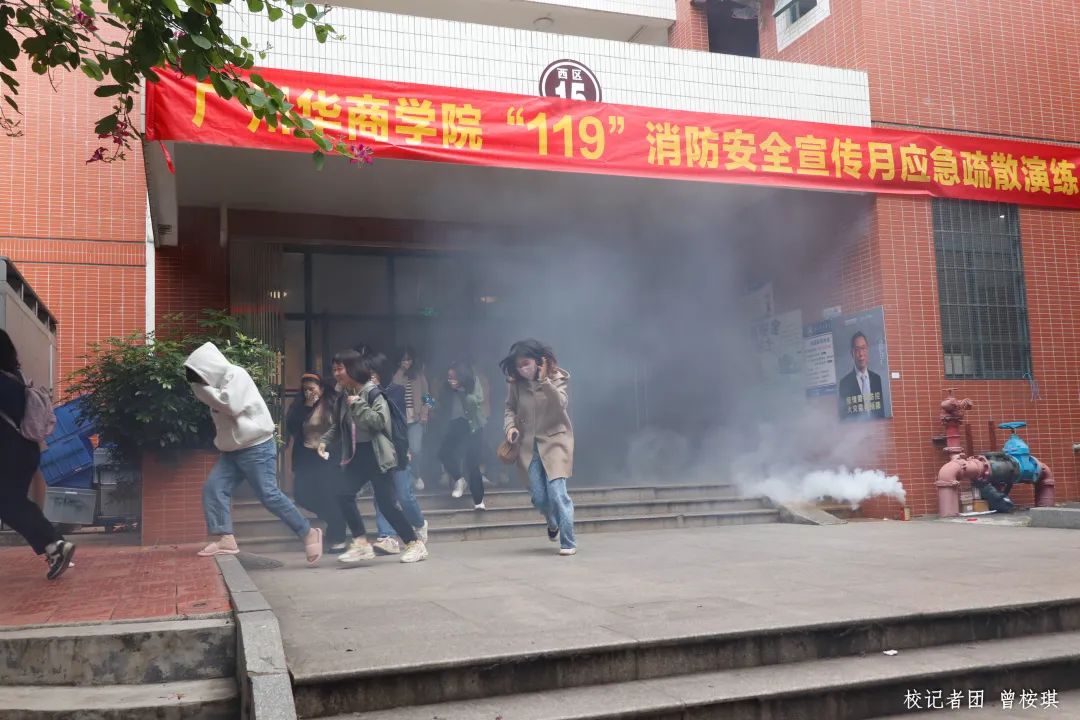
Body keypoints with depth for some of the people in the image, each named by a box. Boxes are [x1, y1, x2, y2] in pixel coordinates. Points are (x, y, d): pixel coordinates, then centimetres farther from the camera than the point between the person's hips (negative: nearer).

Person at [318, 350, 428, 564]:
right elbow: (338, 426, 19)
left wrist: (358, 405, -21)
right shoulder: (344, 397, 10)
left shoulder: (372, 392, -12)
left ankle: (415, 544, 6)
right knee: (343, 495, -4)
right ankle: (361, 543, 5)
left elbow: (380, 421, -22)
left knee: (387, 503, -6)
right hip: (356, 455, 7)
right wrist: (325, 440, 4)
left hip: (376, 455, -7)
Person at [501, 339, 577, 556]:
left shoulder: (557, 378, -6)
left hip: (554, 441, -3)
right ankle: (553, 524, 38)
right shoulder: (517, 383, 1)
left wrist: (544, 381, -33)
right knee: (538, 497, 3)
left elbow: (561, 404, -22)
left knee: (557, 492, -15)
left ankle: (568, 543, -2)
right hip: (529, 445, 3)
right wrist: (510, 426, -6)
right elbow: (510, 408, 13)